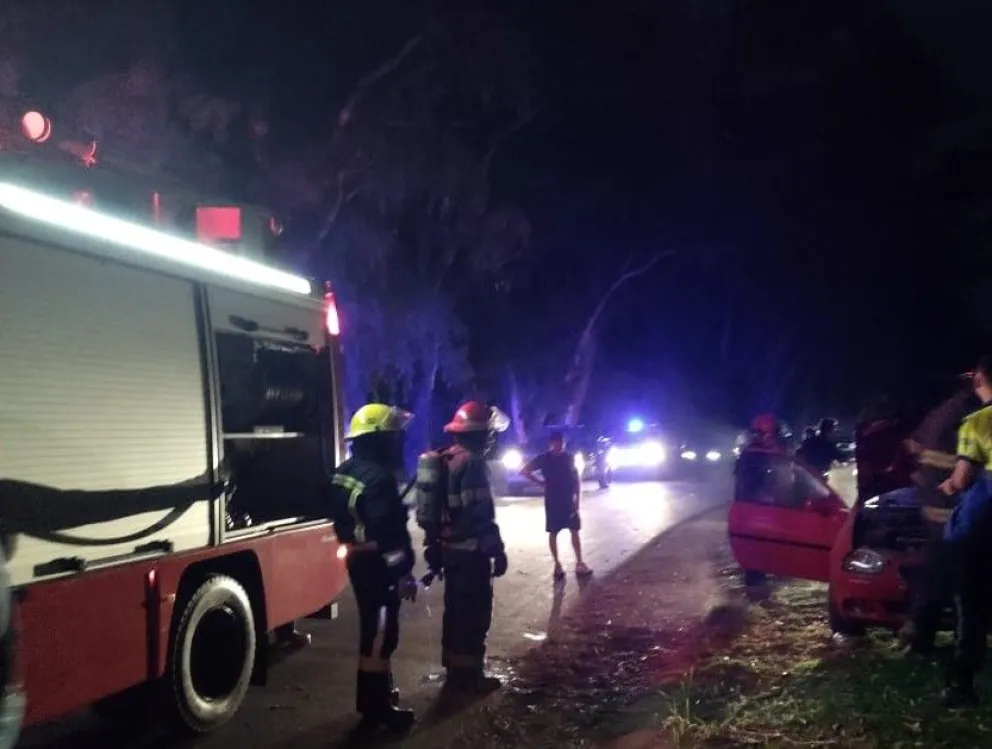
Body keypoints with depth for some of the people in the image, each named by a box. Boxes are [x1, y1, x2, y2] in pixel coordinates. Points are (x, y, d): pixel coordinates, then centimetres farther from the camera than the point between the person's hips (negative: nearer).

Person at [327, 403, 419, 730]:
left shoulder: (344, 472, 9)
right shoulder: (379, 477, -23)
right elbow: (389, 533, -26)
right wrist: (404, 572, -21)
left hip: (359, 561, 10)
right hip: (378, 566, -10)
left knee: (372, 628, 21)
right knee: (380, 633, -3)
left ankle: (375, 693, 34)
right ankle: (376, 706, 3)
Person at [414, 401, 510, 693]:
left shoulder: (443, 460, 11)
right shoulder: (472, 463, -19)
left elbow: (438, 508, 18)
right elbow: (481, 516, -23)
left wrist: (433, 546, 23)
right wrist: (497, 551, -16)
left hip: (449, 548, 10)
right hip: (470, 551, -9)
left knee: (456, 609, 17)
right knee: (475, 613, -1)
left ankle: (455, 670, 26)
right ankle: (470, 675, 5)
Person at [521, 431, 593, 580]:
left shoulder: (569, 457, 1)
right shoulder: (544, 459, -6)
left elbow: (577, 479, 6)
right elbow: (524, 471, -3)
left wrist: (578, 499, 0)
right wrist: (541, 482, -6)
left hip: (569, 501, 2)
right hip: (553, 502, -2)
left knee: (575, 531, 3)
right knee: (553, 533, 3)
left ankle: (579, 563, 9)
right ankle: (557, 564, 12)